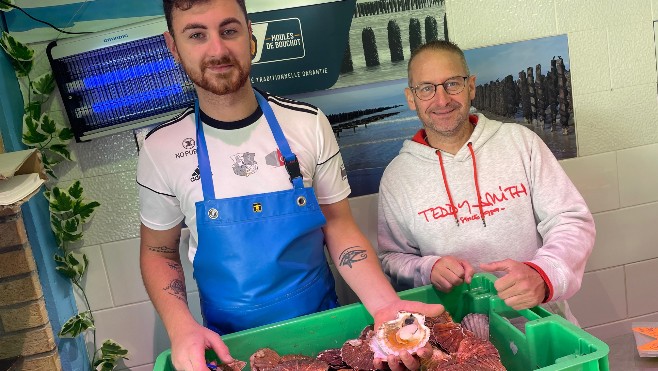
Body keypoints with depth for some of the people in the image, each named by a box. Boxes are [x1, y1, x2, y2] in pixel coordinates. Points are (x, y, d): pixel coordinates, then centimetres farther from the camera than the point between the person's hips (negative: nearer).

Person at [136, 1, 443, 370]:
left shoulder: (308, 124, -11)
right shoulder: (161, 148, -10)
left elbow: (338, 225, -5)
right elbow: (158, 251, 1)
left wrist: (384, 304, -19)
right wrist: (181, 327, -15)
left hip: (321, 325, 1)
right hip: (230, 341, 0)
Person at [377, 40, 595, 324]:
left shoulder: (520, 141, 1)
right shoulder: (396, 177, 1)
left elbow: (571, 221, -2)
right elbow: (391, 259, 9)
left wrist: (543, 274, -22)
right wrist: (428, 269, -13)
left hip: (538, 315, 0)